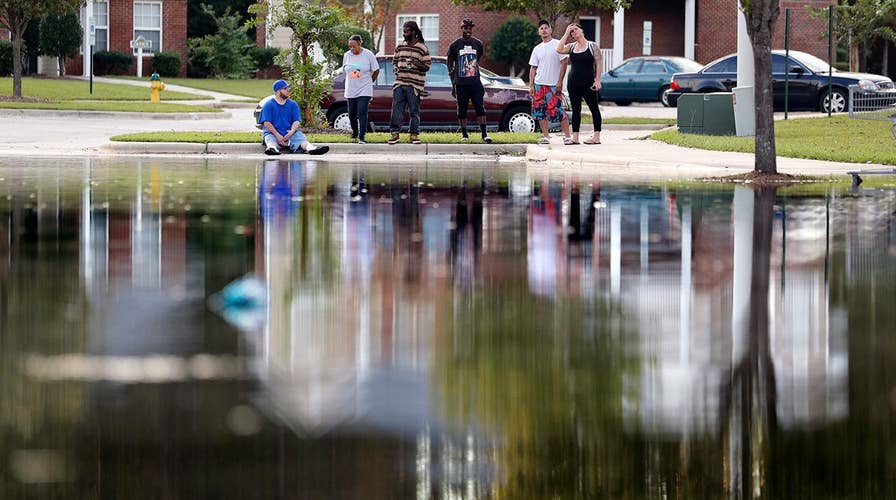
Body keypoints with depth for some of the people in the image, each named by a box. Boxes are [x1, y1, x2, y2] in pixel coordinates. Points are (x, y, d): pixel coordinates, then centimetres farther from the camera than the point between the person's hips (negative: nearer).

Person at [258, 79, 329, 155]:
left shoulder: (293, 104, 14)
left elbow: (296, 121, 5)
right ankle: (271, 148, -73)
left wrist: (292, 131, -18)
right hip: (273, 133, -3)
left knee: (301, 139, -29)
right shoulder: (268, 105, 5)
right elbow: (267, 123, -5)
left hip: (290, 133, 3)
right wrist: (278, 136, -19)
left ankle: (310, 148, -59)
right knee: (270, 139, -38)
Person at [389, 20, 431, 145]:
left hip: (414, 84, -4)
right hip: (399, 82, 4)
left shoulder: (422, 48, -1)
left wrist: (417, 64, -19)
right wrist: (395, 68, 2)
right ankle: (395, 133, -2)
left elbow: (427, 65, -1)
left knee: (414, 111, 1)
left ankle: (414, 134, 9)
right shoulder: (400, 47, 13)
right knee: (396, 108, -3)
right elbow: (394, 60, 23)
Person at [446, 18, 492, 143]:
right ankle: (464, 135, 12)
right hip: (460, 84, -1)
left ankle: (484, 135, -6)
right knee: (462, 110, 3)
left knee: (480, 108, -6)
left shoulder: (477, 44, 9)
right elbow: (450, 66, 8)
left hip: (475, 83, 1)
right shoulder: (455, 45, 2)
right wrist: (453, 84, 5)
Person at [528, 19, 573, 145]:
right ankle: (545, 136, 10)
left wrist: (560, 82, -12)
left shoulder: (558, 44, -1)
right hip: (539, 84, 6)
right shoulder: (537, 49, 14)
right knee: (540, 111, 2)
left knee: (557, 110, -12)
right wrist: (531, 85, 7)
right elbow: (533, 68, 17)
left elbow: (564, 63, -5)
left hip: (553, 85, -6)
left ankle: (567, 136, -6)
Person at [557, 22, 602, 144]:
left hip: (588, 83, -5)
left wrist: (597, 80, -12)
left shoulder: (592, 46, 1)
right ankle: (575, 137, 8)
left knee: (594, 108, -4)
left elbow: (599, 63, -3)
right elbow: (559, 50, -5)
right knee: (576, 110, 6)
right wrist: (566, 34, -1)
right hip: (573, 83, 5)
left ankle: (596, 137, -5)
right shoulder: (571, 47, 12)